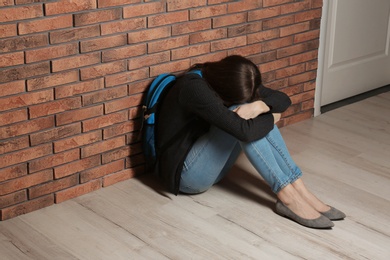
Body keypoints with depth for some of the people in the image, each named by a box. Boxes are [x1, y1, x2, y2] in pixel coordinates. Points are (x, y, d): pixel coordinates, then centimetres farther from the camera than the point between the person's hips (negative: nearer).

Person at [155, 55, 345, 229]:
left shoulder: (232, 83, -1)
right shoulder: (194, 88, -27)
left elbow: (284, 100, 0)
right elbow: (243, 131, -35)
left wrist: (259, 106, -22)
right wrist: (270, 119, -14)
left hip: (211, 165, 8)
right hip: (187, 173, -8)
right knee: (240, 117, -26)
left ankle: (299, 190, -16)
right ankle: (288, 197, -25)